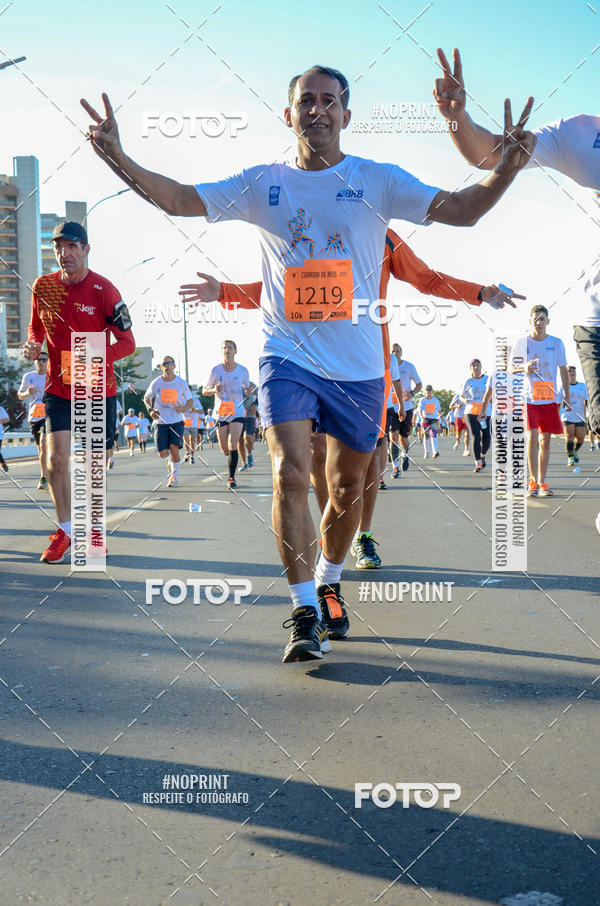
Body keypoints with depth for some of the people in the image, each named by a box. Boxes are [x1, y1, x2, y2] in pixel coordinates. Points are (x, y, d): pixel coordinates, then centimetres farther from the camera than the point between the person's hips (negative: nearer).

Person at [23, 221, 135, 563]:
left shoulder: (103, 289, -12)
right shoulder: (43, 286, -1)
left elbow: (127, 342, -10)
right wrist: (33, 346, -8)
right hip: (59, 387, 2)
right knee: (57, 458, -12)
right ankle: (66, 531, 4)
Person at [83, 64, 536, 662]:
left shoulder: (378, 181, 0)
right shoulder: (262, 184, 4)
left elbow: (459, 211, -8)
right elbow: (179, 200, 1)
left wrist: (505, 170, -25)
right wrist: (118, 159, -14)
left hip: (358, 365, 1)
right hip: (287, 357, 0)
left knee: (347, 490, 11)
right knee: (290, 473, -18)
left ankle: (328, 584, 37)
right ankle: (304, 612, -6)